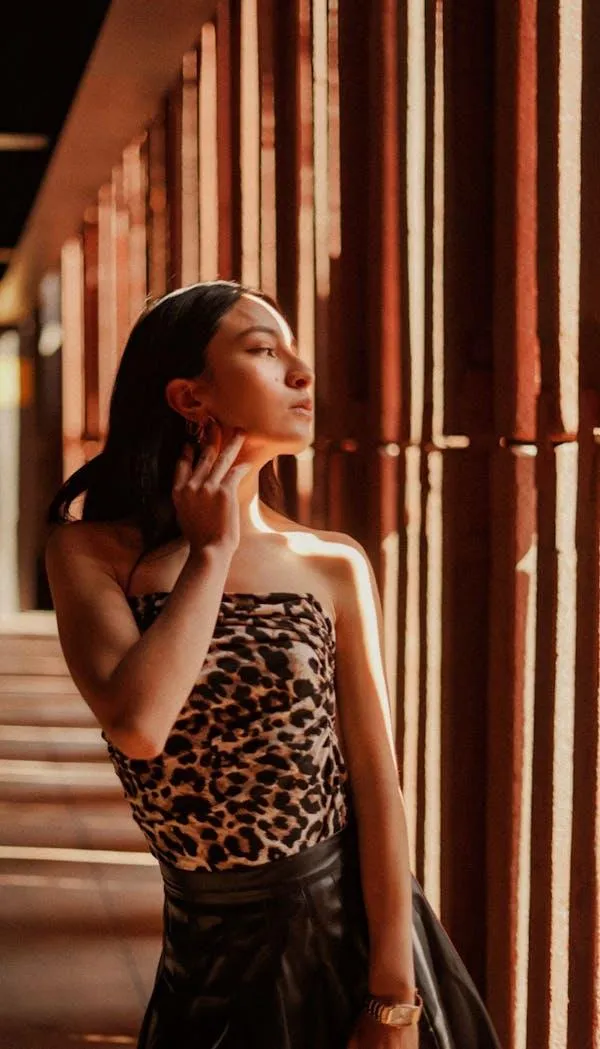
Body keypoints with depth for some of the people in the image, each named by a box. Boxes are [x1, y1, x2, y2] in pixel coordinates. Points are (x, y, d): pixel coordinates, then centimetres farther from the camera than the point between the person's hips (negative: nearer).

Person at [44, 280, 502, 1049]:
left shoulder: (336, 568, -4)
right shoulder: (94, 553, -7)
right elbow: (138, 724, -24)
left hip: (350, 926, 1)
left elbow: (377, 782, -7)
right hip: (211, 949, -1)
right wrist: (210, 553, -15)